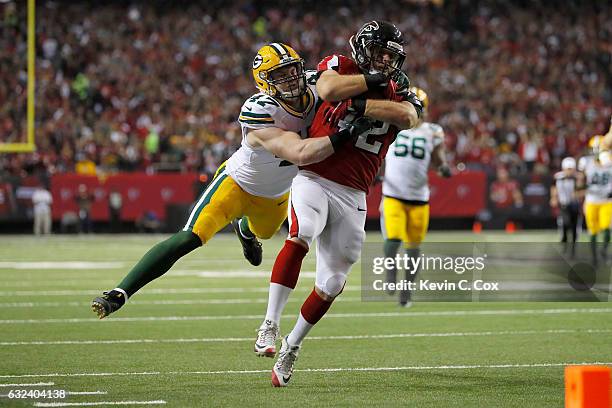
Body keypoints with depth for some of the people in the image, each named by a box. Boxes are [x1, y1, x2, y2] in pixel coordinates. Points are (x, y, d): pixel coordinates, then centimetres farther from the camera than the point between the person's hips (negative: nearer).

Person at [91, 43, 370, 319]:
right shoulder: (260, 114, -40)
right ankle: (121, 293, -20)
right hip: (237, 183, -7)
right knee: (189, 239, -23)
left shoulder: (313, 87, -21)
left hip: (276, 196, 7)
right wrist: (348, 134, -52)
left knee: (264, 232, 38)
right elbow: (302, 154, -48)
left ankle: (244, 230, 77)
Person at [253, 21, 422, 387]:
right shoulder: (340, 67, 3)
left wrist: (358, 105, -20)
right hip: (313, 180, -4)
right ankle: (270, 325, -32)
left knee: (331, 285, 5)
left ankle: (292, 346, 26)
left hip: (352, 197, 4)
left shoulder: (398, 96, 11)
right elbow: (329, 89, -23)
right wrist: (372, 78, -11)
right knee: (300, 236, -34)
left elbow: (408, 116, -15)